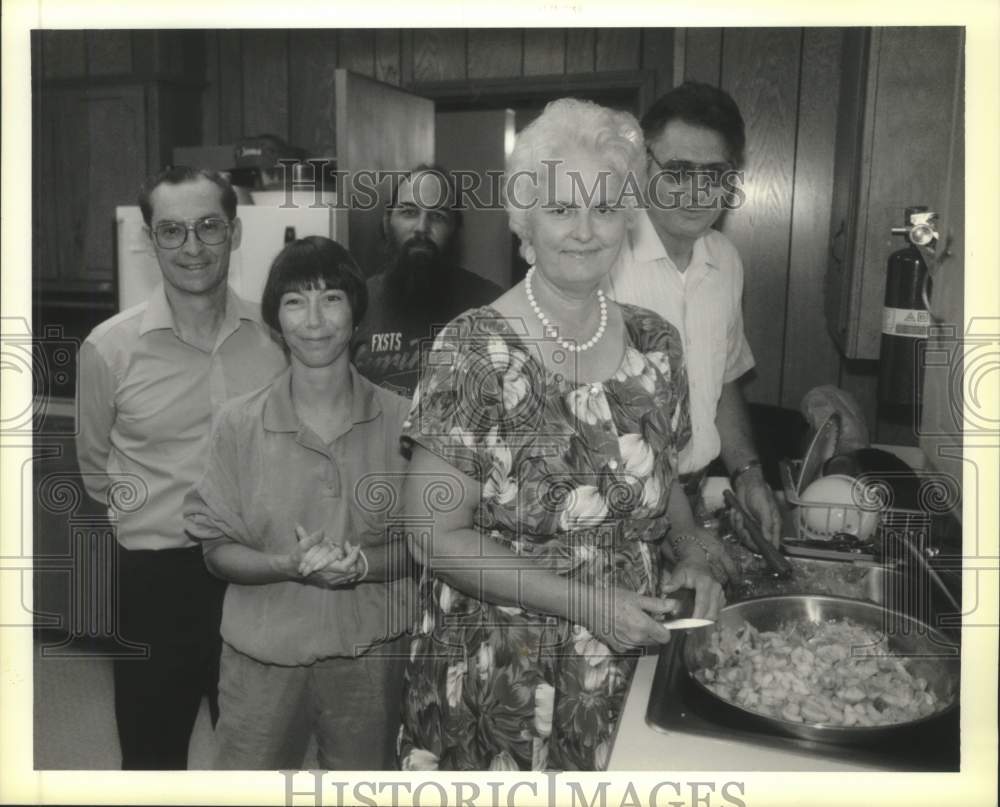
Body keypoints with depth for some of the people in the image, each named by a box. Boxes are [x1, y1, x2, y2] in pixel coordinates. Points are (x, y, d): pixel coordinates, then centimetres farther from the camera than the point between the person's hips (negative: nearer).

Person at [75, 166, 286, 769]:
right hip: (157, 582, -1)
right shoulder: (109, 348, -8)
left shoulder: (278, 333, -5)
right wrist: (159, 516, 8)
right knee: (153, 754, 17)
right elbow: (96, 470, 7)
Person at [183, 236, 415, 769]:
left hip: (371, 651, 1)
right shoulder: (240, 423, -7)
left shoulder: (398, 421, -6)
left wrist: (364, 564, -18)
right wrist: (289, 565, -21)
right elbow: (217, 550, -3)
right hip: (263, 653, 0)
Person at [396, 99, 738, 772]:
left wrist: (693, 554, -7)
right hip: (499, 683, -4)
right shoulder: (474, 351, -17)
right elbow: (436, 533, -16)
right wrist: (582, 600, -20)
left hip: (628, 666, 4)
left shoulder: (655, 344, -3)